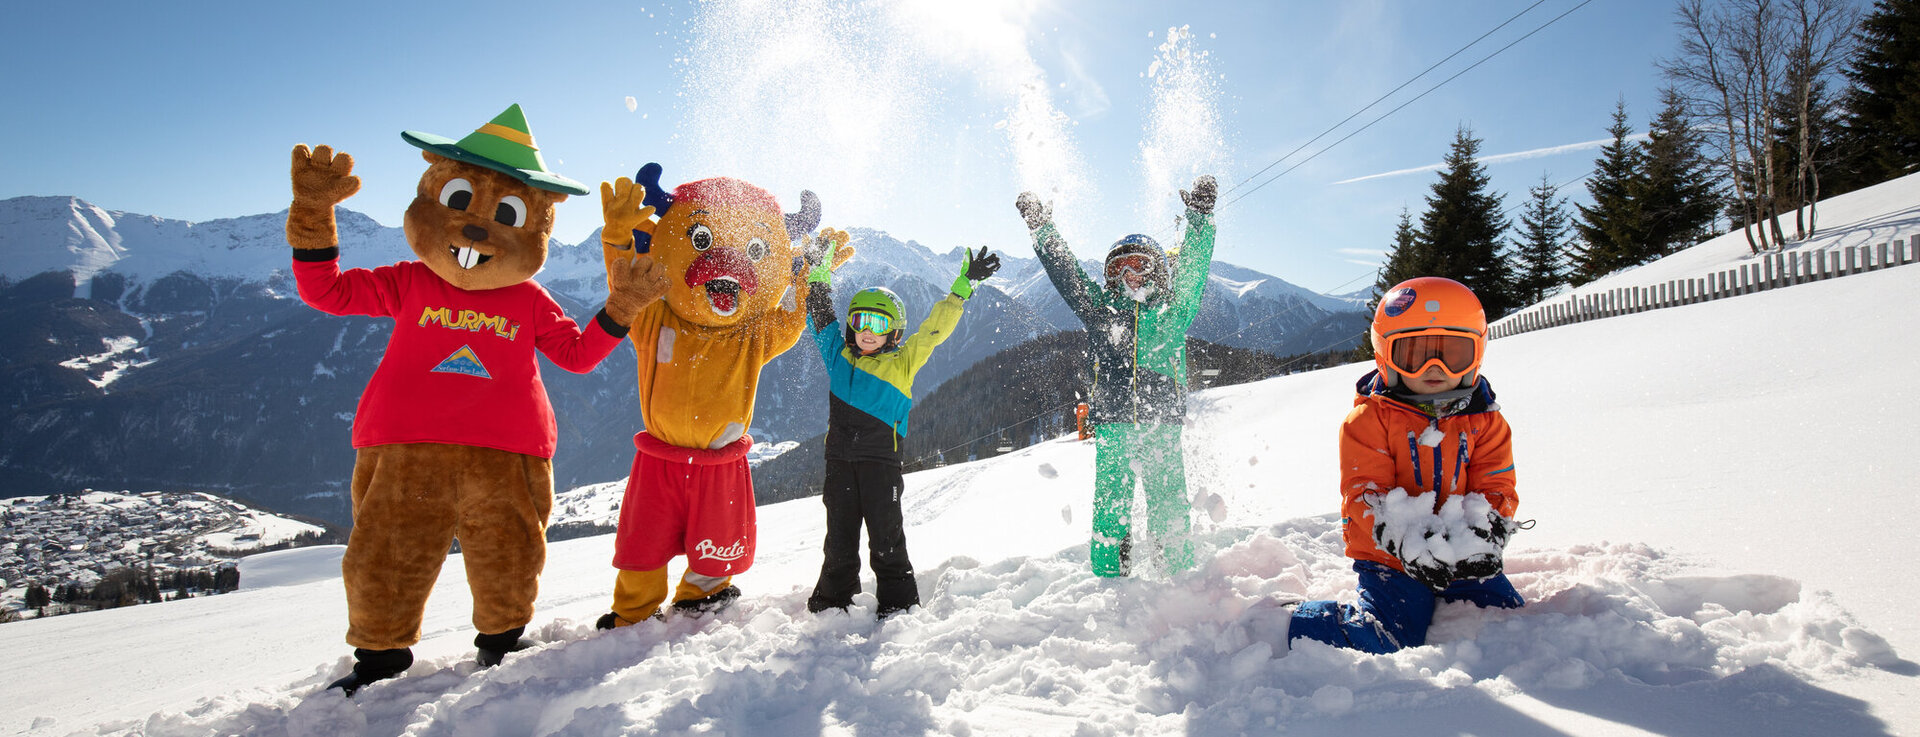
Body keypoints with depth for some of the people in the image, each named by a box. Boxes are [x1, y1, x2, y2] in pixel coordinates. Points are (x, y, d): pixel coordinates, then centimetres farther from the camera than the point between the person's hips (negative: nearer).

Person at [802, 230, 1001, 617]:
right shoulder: (839, 355, 10)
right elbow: (819, 307, 16)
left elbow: (936, 328, 2)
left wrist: (964, 285, -1)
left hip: (881, 459, -2)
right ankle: (833, 600, 21)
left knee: (886, 534, 1)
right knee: (840, 535, 9)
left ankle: (897, 601, 11)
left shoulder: (903, 363, 4)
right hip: (840, 457, 2)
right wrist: (824, 255, 15)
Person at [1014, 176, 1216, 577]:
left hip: (1163, 426, 0)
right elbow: (1065, 271, 14)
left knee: (1170, 507, 0)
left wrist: (1200, 218, -3)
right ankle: (1109, 581, 6)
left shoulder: (1174, 311, 12)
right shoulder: (1101, 309, 13)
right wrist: (1041, 228, 13)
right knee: (1109, 510, -2)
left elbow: (1194, 265, 6)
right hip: (1112, 426, 1)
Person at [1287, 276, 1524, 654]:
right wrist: (1411, 545, -30)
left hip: (1464, 561, 5)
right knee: (1385, 643, -19)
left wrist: (1482, 539, -21)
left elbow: (1496, 489, 2)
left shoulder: (1485, 422, 5)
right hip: (1390, 558, -5)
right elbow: (1364, 494, -14)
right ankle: (1300, 622, 5)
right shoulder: (1368, 420, -8)